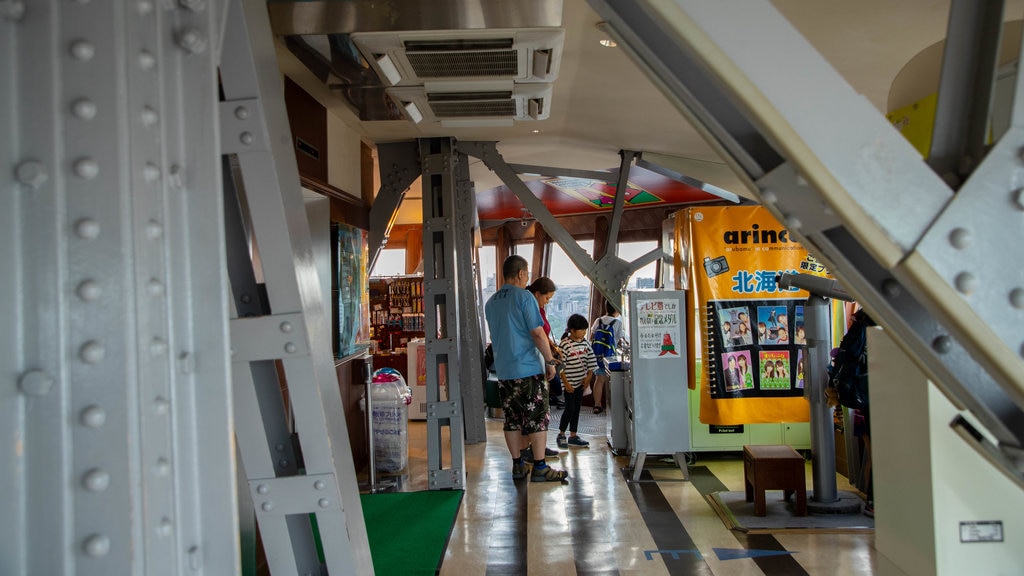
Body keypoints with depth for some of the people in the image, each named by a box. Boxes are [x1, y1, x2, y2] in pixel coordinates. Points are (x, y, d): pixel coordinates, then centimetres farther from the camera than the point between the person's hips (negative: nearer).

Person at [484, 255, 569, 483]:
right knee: (537, 419, 0)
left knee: (512, 419, 10)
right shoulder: (524, 297, -10)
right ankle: (540, 468, 2)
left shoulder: (490, 303, 13)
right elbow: (538, 333, -14)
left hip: (503, 370, 7)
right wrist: (550, 361, -5)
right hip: (528, 368, -7)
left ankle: (518, 466, 15)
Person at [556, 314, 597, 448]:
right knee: (570, 408, -4)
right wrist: (566, 383, -16)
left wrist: (588, 377, 1)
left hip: (581, 382, 6)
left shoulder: (585, 343, 4)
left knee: (577, 408, 10)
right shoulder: (564, 344, -15)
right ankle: (561, 435, 12)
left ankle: (573, 436, 18)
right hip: (569, 383, -6)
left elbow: (591, 361, 11)